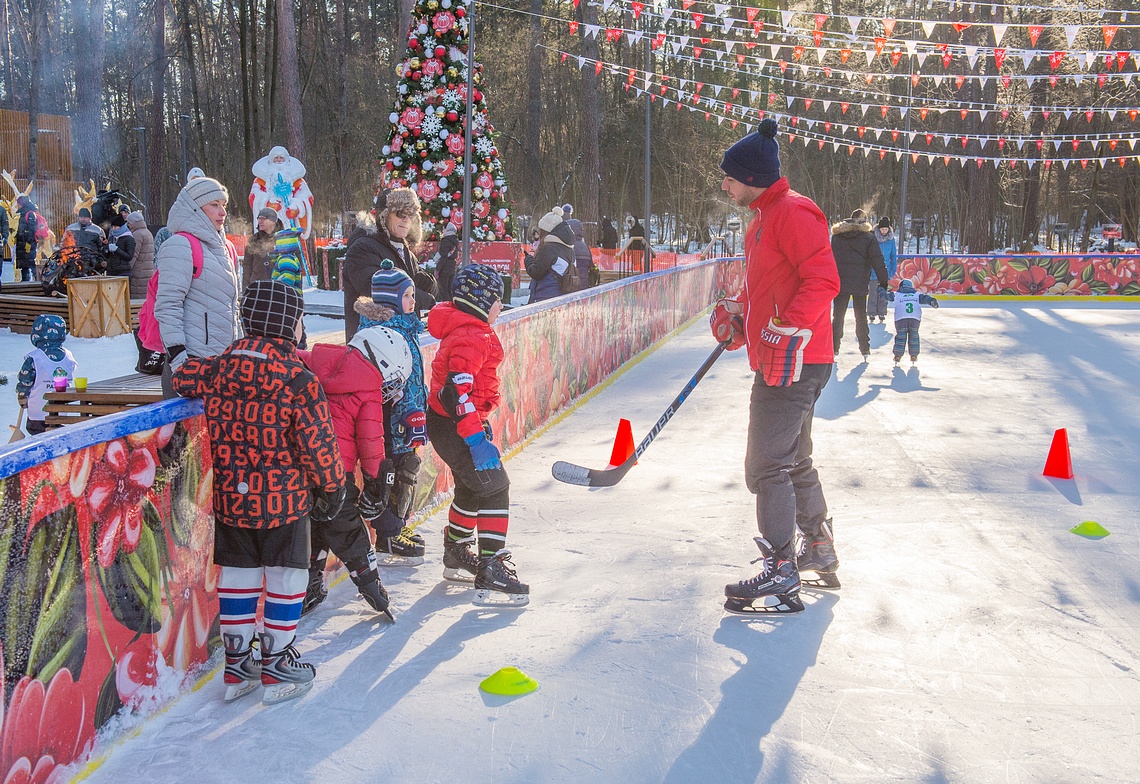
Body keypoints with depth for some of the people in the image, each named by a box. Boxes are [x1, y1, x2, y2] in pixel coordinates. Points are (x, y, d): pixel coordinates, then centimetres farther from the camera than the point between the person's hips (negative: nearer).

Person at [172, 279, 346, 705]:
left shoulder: (218, 368, -3)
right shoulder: (298, 378, -17)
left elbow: (181, 378, 15)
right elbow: (317, 443, -15)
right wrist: (332, 486, 0)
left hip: (230, 496, 5)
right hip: (285, 499, -5)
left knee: (237, 574, 15)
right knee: (285, 577, 9)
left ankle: (237, 665, 25)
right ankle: (277, 667, 17)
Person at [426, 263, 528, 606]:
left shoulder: (469, 330, 10)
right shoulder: (471, 339, -24)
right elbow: (456, 392, -32)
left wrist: (481, 422, 27)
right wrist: (476, 438, -32)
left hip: (453, 423, 11)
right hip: (451, 427, -11)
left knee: (472, 487, 23)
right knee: (494, 488, -10)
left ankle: (456, 557, 39)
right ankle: (490, 575, -10)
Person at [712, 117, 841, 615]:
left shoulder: (793, 213, -15)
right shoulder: (764, 217, 17)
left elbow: (822, 279, -25)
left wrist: (791, 331, -31)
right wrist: (737, 313, 11)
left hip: (795, 363, -11)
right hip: (779, 362, 11)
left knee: (767, 466, -9)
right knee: (794, 461, 21)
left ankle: (781, 572, -3)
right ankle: (819, 552, 35)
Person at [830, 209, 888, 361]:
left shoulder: (837, 235, 6)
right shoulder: (868, 237, -2)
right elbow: (877, 260, -5)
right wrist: (883, 281, -1)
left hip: (840, 282, 1)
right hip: (860, 283, -1)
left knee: (837, 315, 7)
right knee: (861, 317, 9)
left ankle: (833, 347, 1)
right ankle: (865, 350, 11)